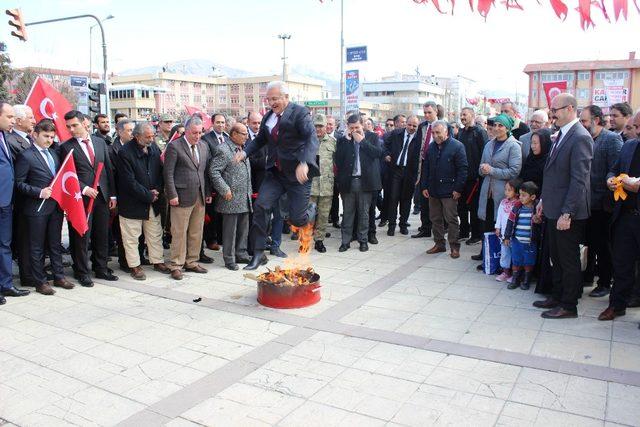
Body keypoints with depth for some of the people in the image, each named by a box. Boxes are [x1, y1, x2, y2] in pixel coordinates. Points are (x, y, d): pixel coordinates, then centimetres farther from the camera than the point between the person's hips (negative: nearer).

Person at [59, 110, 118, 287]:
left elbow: (108, 169, 11)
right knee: (82, 236, 2)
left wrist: (112, 194, 8)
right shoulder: (66, 147, -1)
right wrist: (84, 189, -17)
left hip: (102, 195, 4)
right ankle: (82, 272, 15)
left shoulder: (100, 142, 10)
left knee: (102, 235, 10)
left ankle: (101, 269, 23)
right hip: (82, 197, -4)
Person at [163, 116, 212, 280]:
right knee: (179, 233, 0)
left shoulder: (204, 146, 13)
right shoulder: (174, 146, -5)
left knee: (196, 233, 10)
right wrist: (172, 195, -13)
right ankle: (176, 266, 9)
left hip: (200, 197, 6)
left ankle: (191, 262, 22)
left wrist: (208, 192, 10)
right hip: (182, 197, -6)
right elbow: (168, 173, -8)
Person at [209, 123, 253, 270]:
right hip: (231, 198, -8)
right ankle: (229, 259, 8)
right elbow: (213, 171, -16)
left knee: (243, 228, 13)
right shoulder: (223, 150, -11)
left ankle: (241, 254, 25)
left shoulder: (243, 149, 15)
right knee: (230, 229, 0)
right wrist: (225, 190, -18)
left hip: (245, 198, 8)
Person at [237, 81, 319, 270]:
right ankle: (258, 253, 2)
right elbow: (260, 139, 22)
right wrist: (245, 152, 3)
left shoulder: (299, 112, -9)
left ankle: (311, 208, 35)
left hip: (297, 174, -5)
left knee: (296, 219, -3)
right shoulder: (268, 116, 10)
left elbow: (312, 138, -20)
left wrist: (304, 163, -36)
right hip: (275, 172, 5)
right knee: (261, 206, -9)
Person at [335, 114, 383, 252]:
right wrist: (347, 140, -9)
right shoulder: (343, 140, 5)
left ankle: (363, 240, 18)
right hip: (348, 181, 1)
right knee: (347, 212, 7)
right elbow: (338, 159, -7)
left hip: (365, 181, -1)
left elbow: (379, 152, -11)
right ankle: (345, 240, 14)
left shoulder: (372, 137, 4)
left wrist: (362, 141, -11)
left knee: (364, 213, 8)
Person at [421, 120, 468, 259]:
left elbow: (462, 169, -11)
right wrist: (424, 187, 7)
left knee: (452, 220, 0)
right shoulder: (431, 147, 10)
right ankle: (439, 244, 23)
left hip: (449, 191, -6)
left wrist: (458, 189, -15)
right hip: (433, 190, 6)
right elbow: (425, 168, 14)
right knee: (435, 218, 11)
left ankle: (454, 247, 8)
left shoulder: (457, 146, -8)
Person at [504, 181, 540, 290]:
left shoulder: (537, 209, -11)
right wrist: (507, 237, 7)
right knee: (516, 261, 11)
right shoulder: (517, 207, -2)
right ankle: (515, 279, 27)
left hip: (530, 242, -2)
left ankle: (526, 280, 28)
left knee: (528, 262, 10)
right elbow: (510, 222, 5)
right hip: (516, 240, 2)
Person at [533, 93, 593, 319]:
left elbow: (579, 180, -22)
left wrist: (567, 214, -22)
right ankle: (557, 296, 32)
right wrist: (543, 200, 15)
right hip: (553, 209, 9)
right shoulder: (561, 135, 11)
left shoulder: (580, 138, -18)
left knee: (569, 260, 4)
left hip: (568, 212, -9)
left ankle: (568, 305, 17)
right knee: (556, 257, 19)